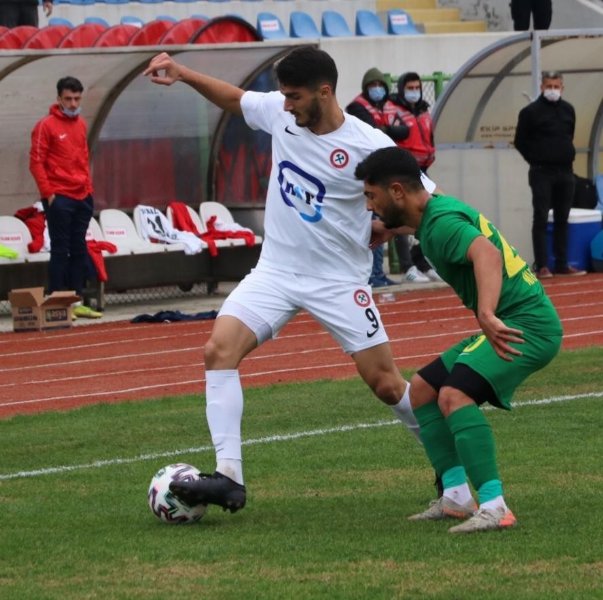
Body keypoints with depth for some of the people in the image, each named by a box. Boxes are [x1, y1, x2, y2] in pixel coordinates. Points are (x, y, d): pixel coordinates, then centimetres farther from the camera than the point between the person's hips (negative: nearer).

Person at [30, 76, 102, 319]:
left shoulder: (80, 124, 13)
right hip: (59, 198, -7)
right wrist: (48, 192, -13)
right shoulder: (46, 126, -7)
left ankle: (76, 301, 13)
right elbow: (36, 162, -9)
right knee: (60, 250, -6)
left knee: (79, 250, 8)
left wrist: (88, 187, 13)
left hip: (82, 197, 7)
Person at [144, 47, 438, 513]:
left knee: (386, 384, -1)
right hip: (276, 270, 4)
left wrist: (384, 229, -11)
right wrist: (182, 74, 6)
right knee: (219, 349, -16)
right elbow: (233, 97, 17)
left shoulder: (369, 146, -17)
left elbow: (428, 201, -6)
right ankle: (228, 478, -18)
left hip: (339, 280, -4)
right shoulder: (278, 111, -4)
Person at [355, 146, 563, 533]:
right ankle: (457, 497, 11)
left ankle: (494, 507, -29)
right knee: (423, 389, 13)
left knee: (454, 394, -27)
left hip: (527, 324, -11)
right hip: (508, 322, 11)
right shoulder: (435, 209, 11)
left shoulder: (443, 222, -20)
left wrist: (487, 315, -55)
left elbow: (487, 254, -41)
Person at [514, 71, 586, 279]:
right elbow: (520, 142, -1)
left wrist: (567, 155, 10)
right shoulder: (530, 112, -6)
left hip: (565, 173, 5)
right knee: (541, 219, -5)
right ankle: (541, 266, -4)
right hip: (541, 173, -5)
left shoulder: (568, 110, 8)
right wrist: (536, 160, 1)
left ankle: (562, 264, 14)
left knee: (562, 219, 8)